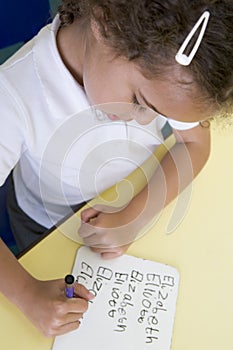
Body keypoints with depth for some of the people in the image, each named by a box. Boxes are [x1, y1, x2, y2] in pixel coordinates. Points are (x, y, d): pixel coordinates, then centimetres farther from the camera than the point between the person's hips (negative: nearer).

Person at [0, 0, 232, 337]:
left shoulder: (159, 65, -30)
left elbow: (195, 143, -17)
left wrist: (134, 215, -29)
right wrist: (27, 293, -45)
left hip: (137, 211, 2)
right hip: (49, 230, -1)